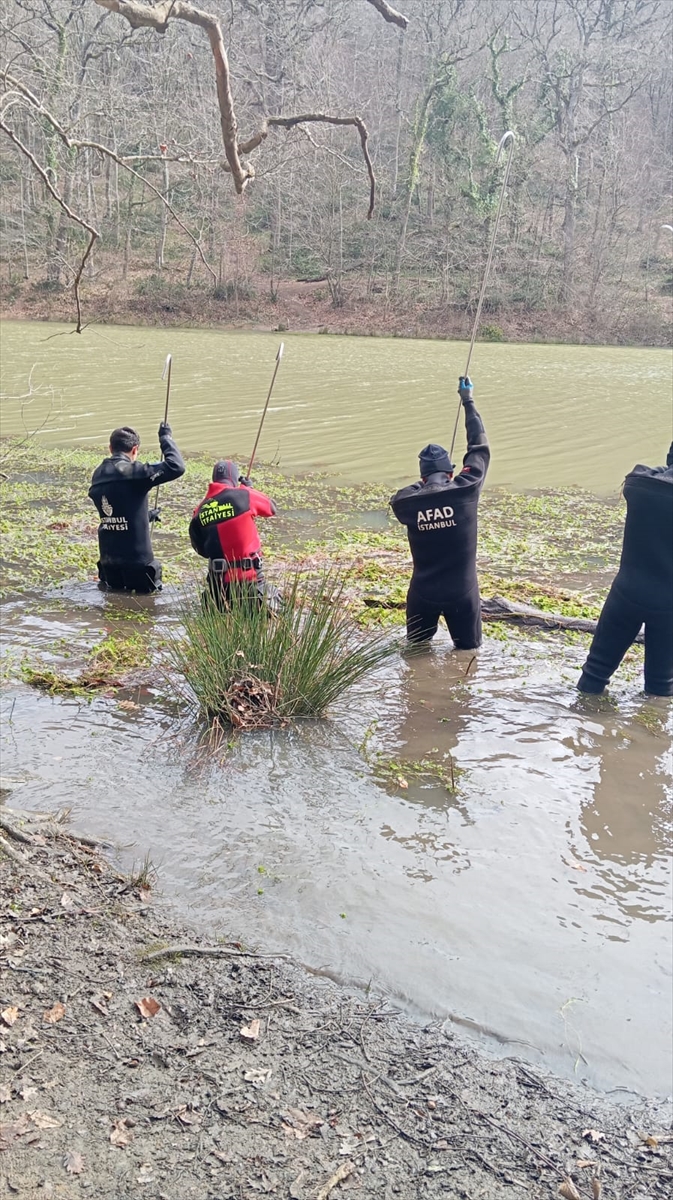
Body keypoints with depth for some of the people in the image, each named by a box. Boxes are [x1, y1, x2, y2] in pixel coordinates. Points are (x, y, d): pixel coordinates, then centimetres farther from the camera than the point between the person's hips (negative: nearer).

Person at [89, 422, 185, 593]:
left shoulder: (98, 475, 7)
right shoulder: (134, 471, -15)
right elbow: (176, 467, -20)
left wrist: (147, 515, 31)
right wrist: (166, 437, -5)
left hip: (108, 556, 6)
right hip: (137, 555, -6)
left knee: (116, 588, 25)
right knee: (148, 591, 11)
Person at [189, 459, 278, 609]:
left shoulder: (200, 511, 2)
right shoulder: (244, 495, -9)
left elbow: (201, 550, 9)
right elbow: (272, 509, 9)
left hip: (220, 579, 4)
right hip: (249, 575, -3)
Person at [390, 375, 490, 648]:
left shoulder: (405, 502, -12)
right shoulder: (465, 490, -13)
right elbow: (480, 448, 1)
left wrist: (425, 483, 15)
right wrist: (468, 402, 11)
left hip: (423, 593, 1)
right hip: (462, 592, -1)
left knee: (417, 647, 21)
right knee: (468, 649, 14)